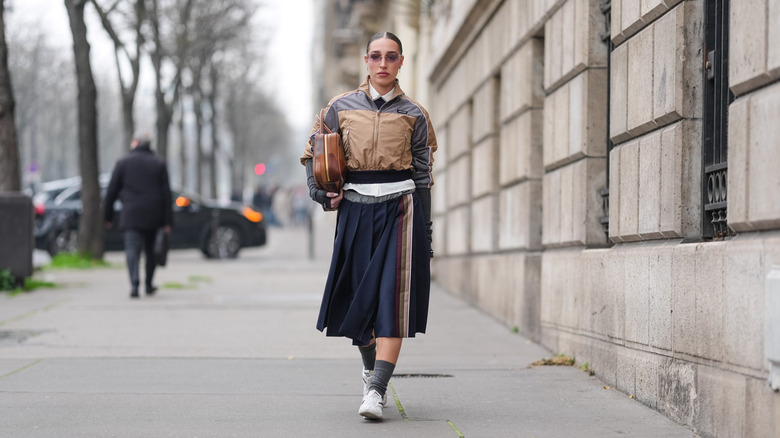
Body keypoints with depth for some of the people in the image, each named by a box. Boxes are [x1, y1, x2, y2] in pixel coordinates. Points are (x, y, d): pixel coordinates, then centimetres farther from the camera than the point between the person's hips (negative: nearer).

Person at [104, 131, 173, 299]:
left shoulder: (123, 162, 2)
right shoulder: (159, 164, 7)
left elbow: (112, 191, 2)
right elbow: (166, 194, 3)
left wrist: (108, 216, 10)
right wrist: (167, 221, 3)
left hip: (131, 215, -2)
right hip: (153, 216, 3)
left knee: (132, 249, -7)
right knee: (151, 250, 16)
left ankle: (134, 285, -24)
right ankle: (149, 285, 22)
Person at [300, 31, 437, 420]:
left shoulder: (413, 115, 5)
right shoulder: (341, 108, 7)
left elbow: (423, 176, 8)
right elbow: (312, 154, 16)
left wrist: (426, 236, 5)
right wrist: (323, 195, -1)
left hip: (400, 209, -2)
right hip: (356, 210, 2)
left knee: (393, 296, -13)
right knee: (359, 297, 8)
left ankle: (376, 390, -17)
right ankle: (370, 366, 35)